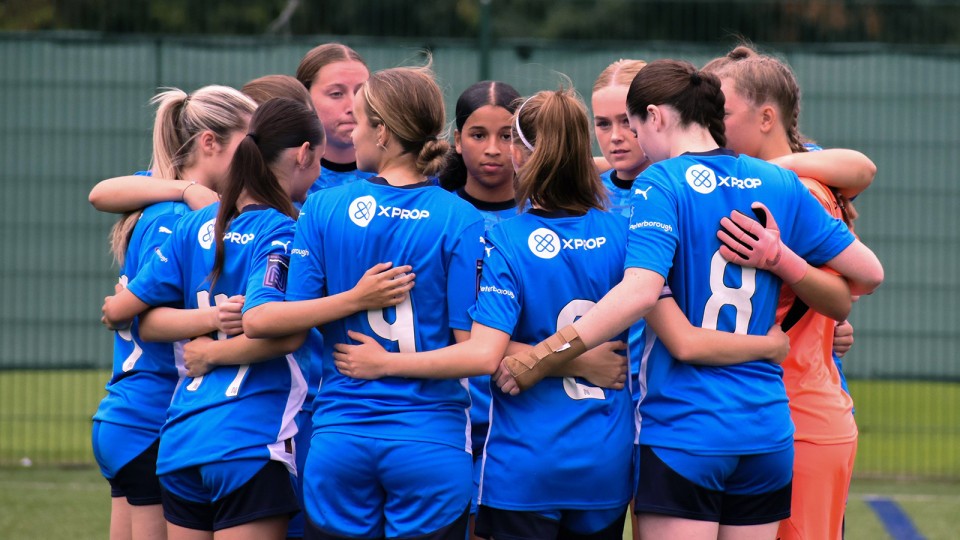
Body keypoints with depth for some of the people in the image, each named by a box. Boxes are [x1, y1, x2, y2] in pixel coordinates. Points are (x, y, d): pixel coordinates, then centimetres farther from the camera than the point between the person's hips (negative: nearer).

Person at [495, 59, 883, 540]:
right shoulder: (779, 185, 8)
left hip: (683, 432, -6)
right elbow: (868, 272, 13)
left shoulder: (661, 185, -9)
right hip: (767, 430, 6)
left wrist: (544, 356, -22)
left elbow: (639, 292, -24)